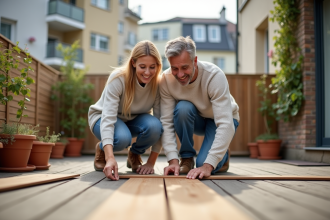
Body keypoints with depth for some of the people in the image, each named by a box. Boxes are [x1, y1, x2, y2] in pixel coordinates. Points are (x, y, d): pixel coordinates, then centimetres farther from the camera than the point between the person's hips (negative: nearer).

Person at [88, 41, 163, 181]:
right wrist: (110, 158, -52)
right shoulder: (118, 78, -30)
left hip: (134, 120, 3)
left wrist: (151, 162, -23)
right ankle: (101, 150, 1)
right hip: (102, 117, -3)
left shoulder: (158, 84, -21)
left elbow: (161, 124, -20)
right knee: (122, 138, -37)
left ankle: (135, 154, 2)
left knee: (153, 125, -31)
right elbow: (108, 117, -39)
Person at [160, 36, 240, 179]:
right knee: (182, 108, -33)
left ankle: (223, 158, 11)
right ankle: (187, 158, -10)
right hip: (196, 120, 3)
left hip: (222, 119, -3)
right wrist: (173, 160, -33)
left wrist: (208, 165, -45)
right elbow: (166, 122, -22)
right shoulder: (166, 79, -24)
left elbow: (226, 125, -38)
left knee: (203, 164, -26)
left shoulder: (215, 76, -35)